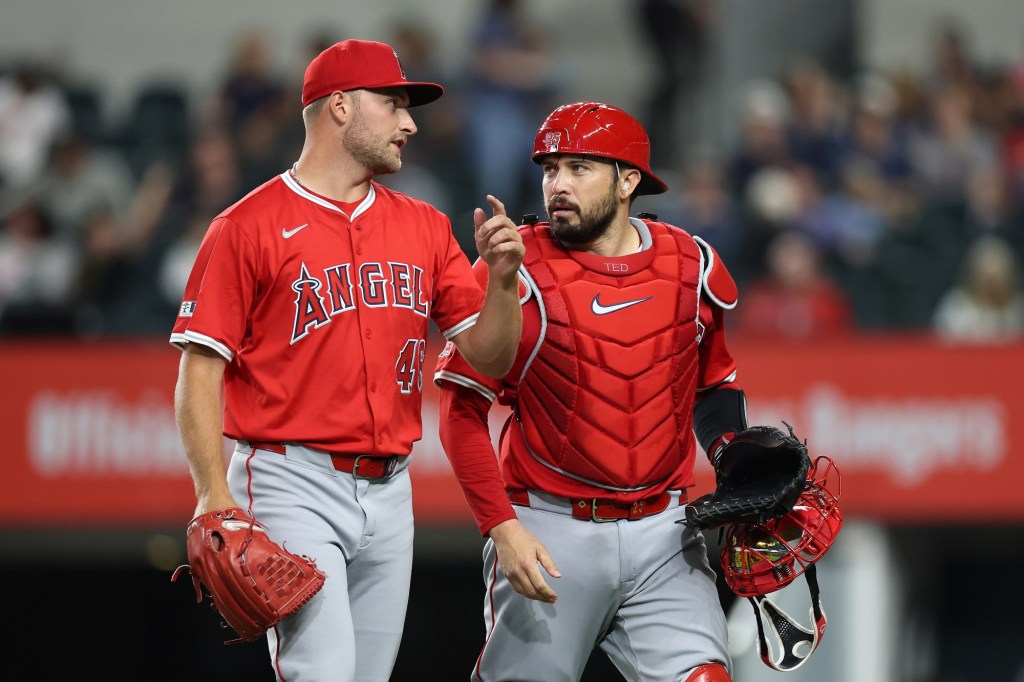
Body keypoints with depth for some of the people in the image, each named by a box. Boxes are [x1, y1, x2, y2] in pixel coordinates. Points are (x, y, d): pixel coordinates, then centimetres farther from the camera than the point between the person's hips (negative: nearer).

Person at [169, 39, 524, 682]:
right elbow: (201, 369, -7)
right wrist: (215, 497, -17)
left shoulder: (424, 228, 14)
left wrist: (502, 278, -7)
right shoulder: (249, 227, -3)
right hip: (292, 487, -6)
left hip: (390, 490, 6)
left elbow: (490, 356, 13)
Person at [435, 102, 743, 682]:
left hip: (662, 533, 2)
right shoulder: (519, 273, -7)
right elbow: (462, 409, -7)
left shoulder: (691, 265, 4)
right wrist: (502, 526, -17)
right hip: (551, 534, -2)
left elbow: (714, 381, 21)